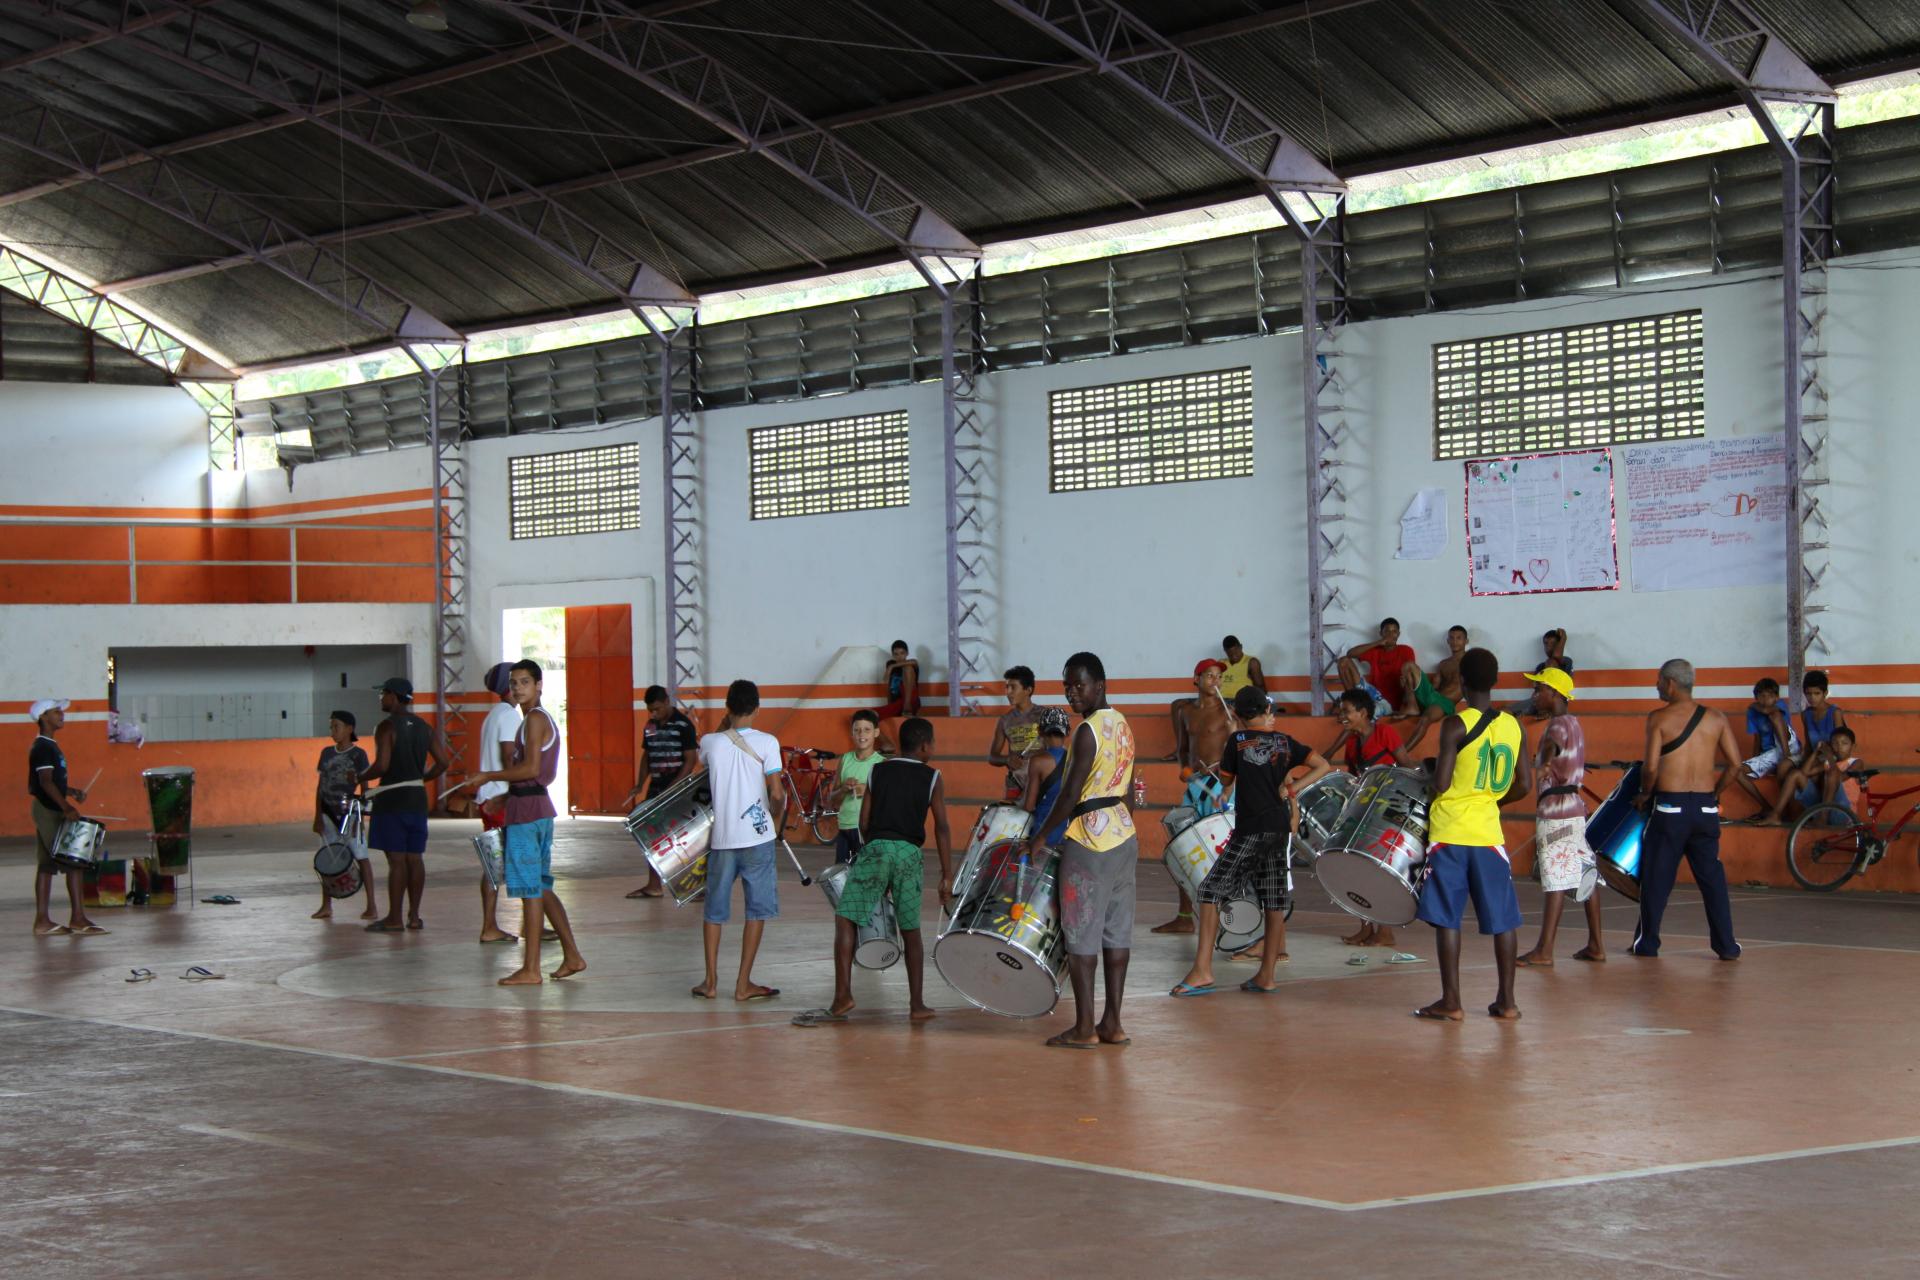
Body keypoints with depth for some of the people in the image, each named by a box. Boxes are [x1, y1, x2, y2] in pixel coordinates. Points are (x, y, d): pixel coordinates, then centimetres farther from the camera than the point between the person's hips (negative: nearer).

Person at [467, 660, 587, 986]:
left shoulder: (534, 719, -13)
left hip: (526, 811, -10)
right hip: (539, 806, 10)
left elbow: (531, 769, -22)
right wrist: (506, 794, 20)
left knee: (529, 889, -6)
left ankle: (531, 969, -4)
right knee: (541, 887, 14)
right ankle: (572, 955, 15)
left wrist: (489, 776, -13)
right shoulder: (545, 719, 18)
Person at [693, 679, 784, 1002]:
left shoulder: (710, 742, -1)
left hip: (721, 837, 3)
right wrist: (777, 818, 9)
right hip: (757, 836, -3)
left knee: (714, 909, 13)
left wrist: (728, 720, 22)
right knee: (757, 909, 6)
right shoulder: (766, 742, -8)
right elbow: (777, 794, -10)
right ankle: (744, 984, 4)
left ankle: (711, 982, 13)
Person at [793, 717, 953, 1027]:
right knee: (911, 931, 12)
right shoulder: (931, 777, 10)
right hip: (910, 853, 1)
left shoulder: (878, 772, 13)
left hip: (876, 848, -1)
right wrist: (947, 876, 4)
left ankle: (843, 995, -13)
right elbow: (941, 828, 3)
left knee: (845, 920, 0)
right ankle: (917, 1004, 10)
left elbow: (864, 822, 10)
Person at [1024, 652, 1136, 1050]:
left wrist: (1041, 836, -10)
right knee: (1117, 932, 9)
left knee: (1082, 935, -3)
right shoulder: (1122, 724, 11)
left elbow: (1071, 792, -19)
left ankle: (1084, 1028, -1)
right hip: (1123, 837, 9)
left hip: (1089, 842, -9)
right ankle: (1112, 1023, 12)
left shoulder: (1088, 730, -17)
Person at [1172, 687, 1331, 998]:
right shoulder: (1285, 742, 8)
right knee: (1274, 900, 8)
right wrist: (1291, 788, 3)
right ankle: (1267, 975, 9)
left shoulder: (1238, 741, -4)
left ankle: (1202, 971, -9)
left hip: (1250, 829, -5)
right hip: (1280, 827, 5)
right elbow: (1323, 766, 5)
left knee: (1211, 892, -1)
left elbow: (1226, 780, 6)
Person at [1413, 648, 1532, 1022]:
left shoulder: (1455, 725, -11)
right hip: (1489, 833, 5)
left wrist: (1428, 774, 6)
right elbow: (1524, 786, 7)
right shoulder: (1512, 726, 5)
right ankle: (1506, 1001, 10)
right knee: (1503, 920, 8)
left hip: (1451, 833, -5)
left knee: (1446, 919, 1)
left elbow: (1441, 783, -16)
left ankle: (1450, 1001, 1)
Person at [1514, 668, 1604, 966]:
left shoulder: (1558, 724, -15)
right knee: (1585, 875, 9)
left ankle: (1544, 952, -12)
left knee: (1556, 881, -10)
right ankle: (1596, 945, 12)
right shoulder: (1573, 723, 15)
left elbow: (1552, 744, -39)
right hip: (1575, 805, 10)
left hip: (1555, 810, -10)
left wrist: (1544, 763, -57)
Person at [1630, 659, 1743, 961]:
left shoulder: (1660, 718, -7)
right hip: (1705, 807, 4)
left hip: (1670, 805, -4)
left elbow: (1651, 765, -14)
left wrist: (1645, 794, 3)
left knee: (1656, 877, 7)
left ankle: (1646, 943, 14)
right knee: (1712, 876, 9)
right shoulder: (1716, 718, 6)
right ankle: (1726, 945, 7)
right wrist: (1716, 792, 16)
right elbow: (1734, 762, 4)